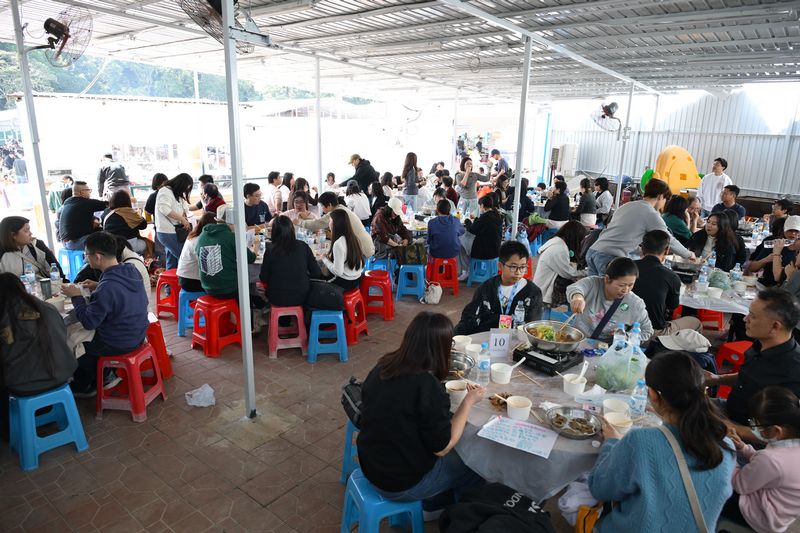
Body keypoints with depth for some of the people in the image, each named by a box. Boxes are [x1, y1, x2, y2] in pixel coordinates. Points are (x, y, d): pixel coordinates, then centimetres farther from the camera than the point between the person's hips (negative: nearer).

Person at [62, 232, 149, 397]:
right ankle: (105, 375, 33)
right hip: (137, 335, 7)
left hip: (118, 345, -7)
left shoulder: (106, 288, -32)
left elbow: (88, 322, -22)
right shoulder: (132, 270, -8)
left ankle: (83, 387, 36)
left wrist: (76, 297, -11)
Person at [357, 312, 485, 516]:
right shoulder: (428, 386, -29)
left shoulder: (382, 367, -8)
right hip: (402, 483, -6)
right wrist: (469, 402, -10)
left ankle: (434, 505, 38)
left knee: (453, 458, 25)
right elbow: (442, 447, -19)